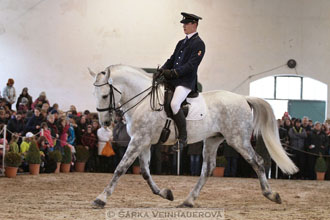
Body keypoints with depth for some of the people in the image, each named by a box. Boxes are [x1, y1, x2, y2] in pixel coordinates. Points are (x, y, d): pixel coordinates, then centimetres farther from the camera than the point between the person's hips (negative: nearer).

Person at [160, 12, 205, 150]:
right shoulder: (181, 43, 22)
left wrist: (174, 72, -21)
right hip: (172, 80, 10)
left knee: (174, 104, -29)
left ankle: (183, 138, -20)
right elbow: (172, 59, 21)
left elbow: (192, 65, -15)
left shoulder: (198, 44, -6)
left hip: (186, 81, -10)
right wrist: (162, 70, 3)